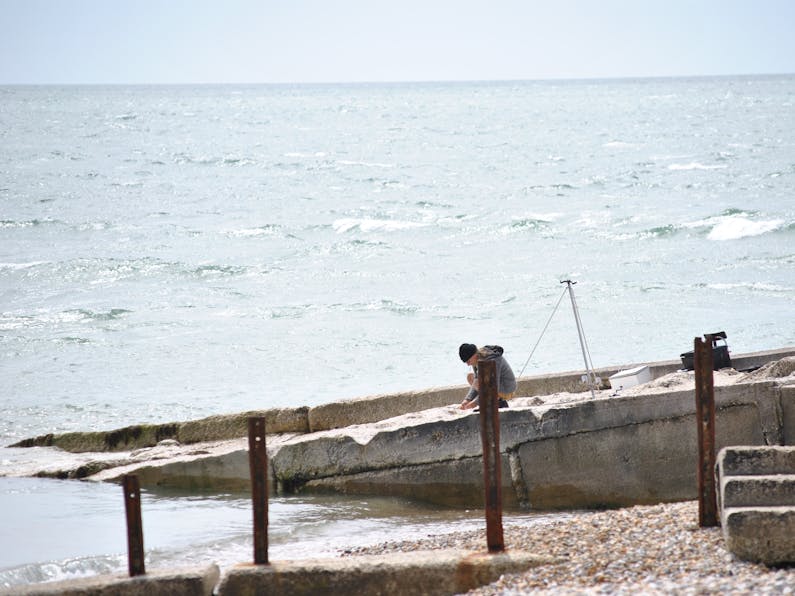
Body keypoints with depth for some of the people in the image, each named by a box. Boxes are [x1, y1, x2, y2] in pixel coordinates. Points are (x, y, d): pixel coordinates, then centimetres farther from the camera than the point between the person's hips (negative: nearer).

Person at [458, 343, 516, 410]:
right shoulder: (477, 359, -2)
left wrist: (475, 403, -29)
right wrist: (467, 400, -13)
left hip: (506, 391, -10)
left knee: (477, 383, -24)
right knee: (470, 377, 12)